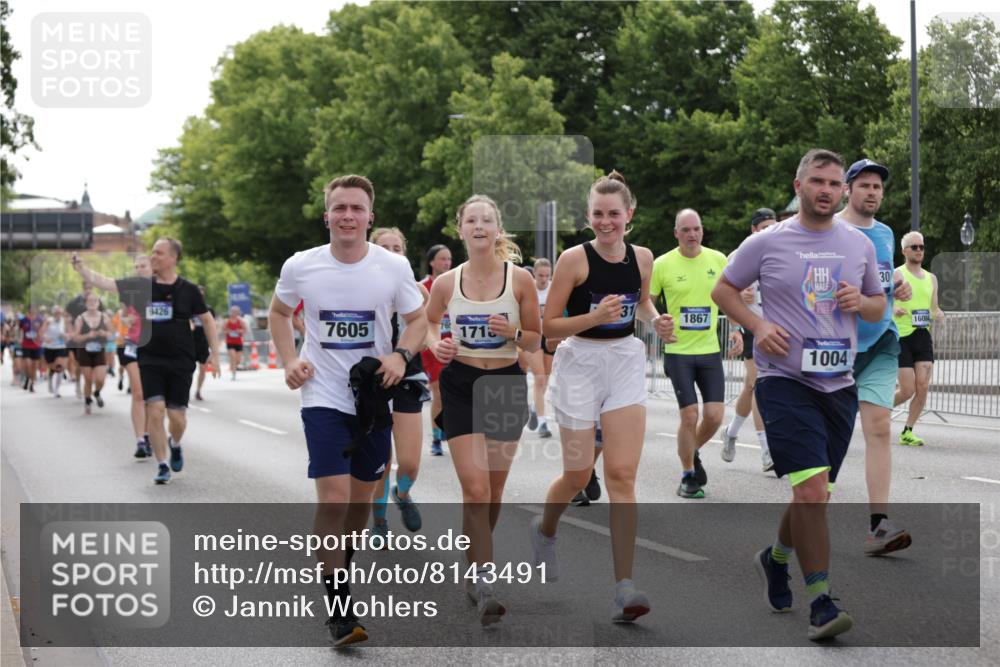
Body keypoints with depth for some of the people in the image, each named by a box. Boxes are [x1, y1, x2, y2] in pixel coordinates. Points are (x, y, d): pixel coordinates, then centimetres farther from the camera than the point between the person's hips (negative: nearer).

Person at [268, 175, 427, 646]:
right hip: (323, 398, -2)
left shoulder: (394, 267, -7)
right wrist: (289, 361, -2)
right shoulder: (300, 266, -7)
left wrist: (401, 355, -13)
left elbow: (417, 320, 6)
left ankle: (339, 573, 38)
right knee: (333, 497, -14)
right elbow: (279, 312, 12)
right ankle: (340, 611, -9)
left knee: (361, 499, 13)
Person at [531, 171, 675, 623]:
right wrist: (595, 317, -25)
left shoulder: (642, 258, 2)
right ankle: (544, 529, 42)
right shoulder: (575, 259, -12)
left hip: (626, 364, 3)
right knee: (578, 475, 7)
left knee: (622, 475, -6)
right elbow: (549, 326, -10)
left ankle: (624, 587, -9)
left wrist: (655, 320, 1)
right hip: (580, 365, -3)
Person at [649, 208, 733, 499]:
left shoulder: (718, 260, 1)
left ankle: (693, 452, 28)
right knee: (690, 415, -7)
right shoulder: (662, 264, -6)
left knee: (715, 415, -3)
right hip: (678, 352, -3)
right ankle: (688, 476, 12)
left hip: (710, 350, 3)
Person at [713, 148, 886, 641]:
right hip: (785, 382, -5)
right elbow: (723, 290, 7)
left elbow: (879, 306, 20)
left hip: (839, 385, 5)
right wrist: (758, 325, -9)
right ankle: (820, 603, -12)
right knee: (811, 490, -17)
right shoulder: (766, 243, -1)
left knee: (814, 493, 14)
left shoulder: (860, 245, 10)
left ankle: (776, 558, 42)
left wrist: (861, 302, -4)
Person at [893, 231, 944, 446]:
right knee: (908, 390, -8)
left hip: (923, 336, 5)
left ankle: (907, 432, 4)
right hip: (901, 337, -5)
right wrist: (893, 312, -29)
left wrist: (938, 315, -2)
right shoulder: (897, 275, -3)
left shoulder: (931, 278, 15)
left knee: (923, 386, -7)